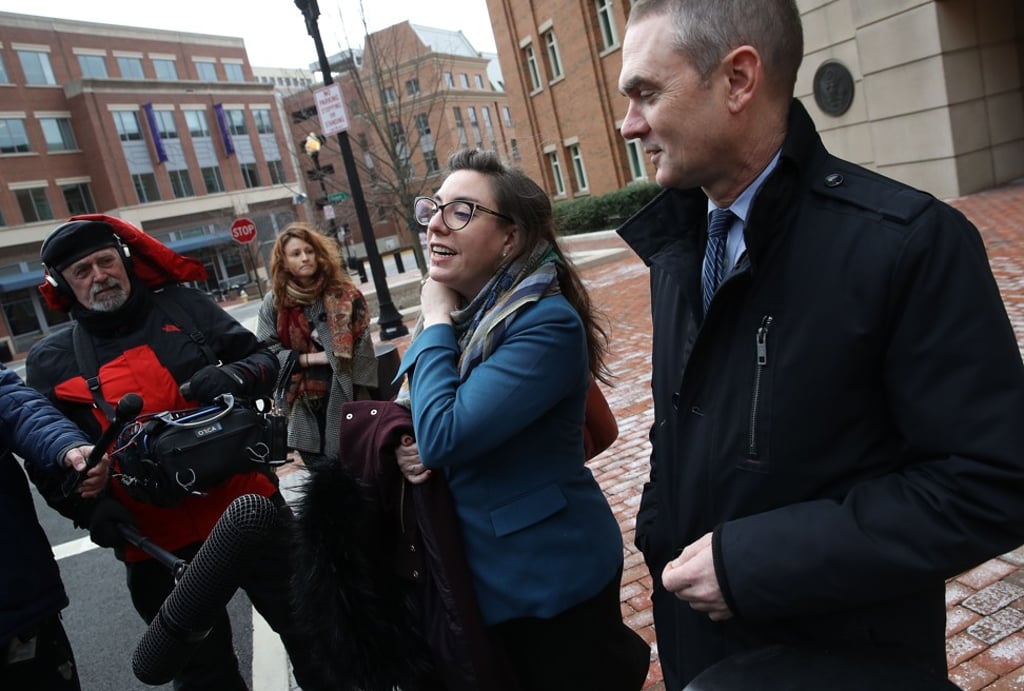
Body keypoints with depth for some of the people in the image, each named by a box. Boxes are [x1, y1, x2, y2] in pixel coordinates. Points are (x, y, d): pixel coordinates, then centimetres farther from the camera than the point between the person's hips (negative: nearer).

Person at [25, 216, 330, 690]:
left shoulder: (183, 307, 2)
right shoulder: (51, 363, 3)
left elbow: (263, 360, 4)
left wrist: (236, 375, -18)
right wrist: (91, 508, -12)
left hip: (247, 506, 0)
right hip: (157, 544, 1)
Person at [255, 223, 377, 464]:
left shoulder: (345, 294, 0)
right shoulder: (273, 303, 4)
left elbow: (363, 347, -1)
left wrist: (366, 396, -7)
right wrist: (310, 358, -12)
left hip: (346, 398, -1)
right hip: (305, 406, 1)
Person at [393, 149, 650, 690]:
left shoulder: (546, 322, -24)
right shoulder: (458, 313, 1)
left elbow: (443, 437, -30)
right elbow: (416, 427, 12)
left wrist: (436, 320, -19)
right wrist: (405, 447, -11)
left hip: (551, 574, -8)